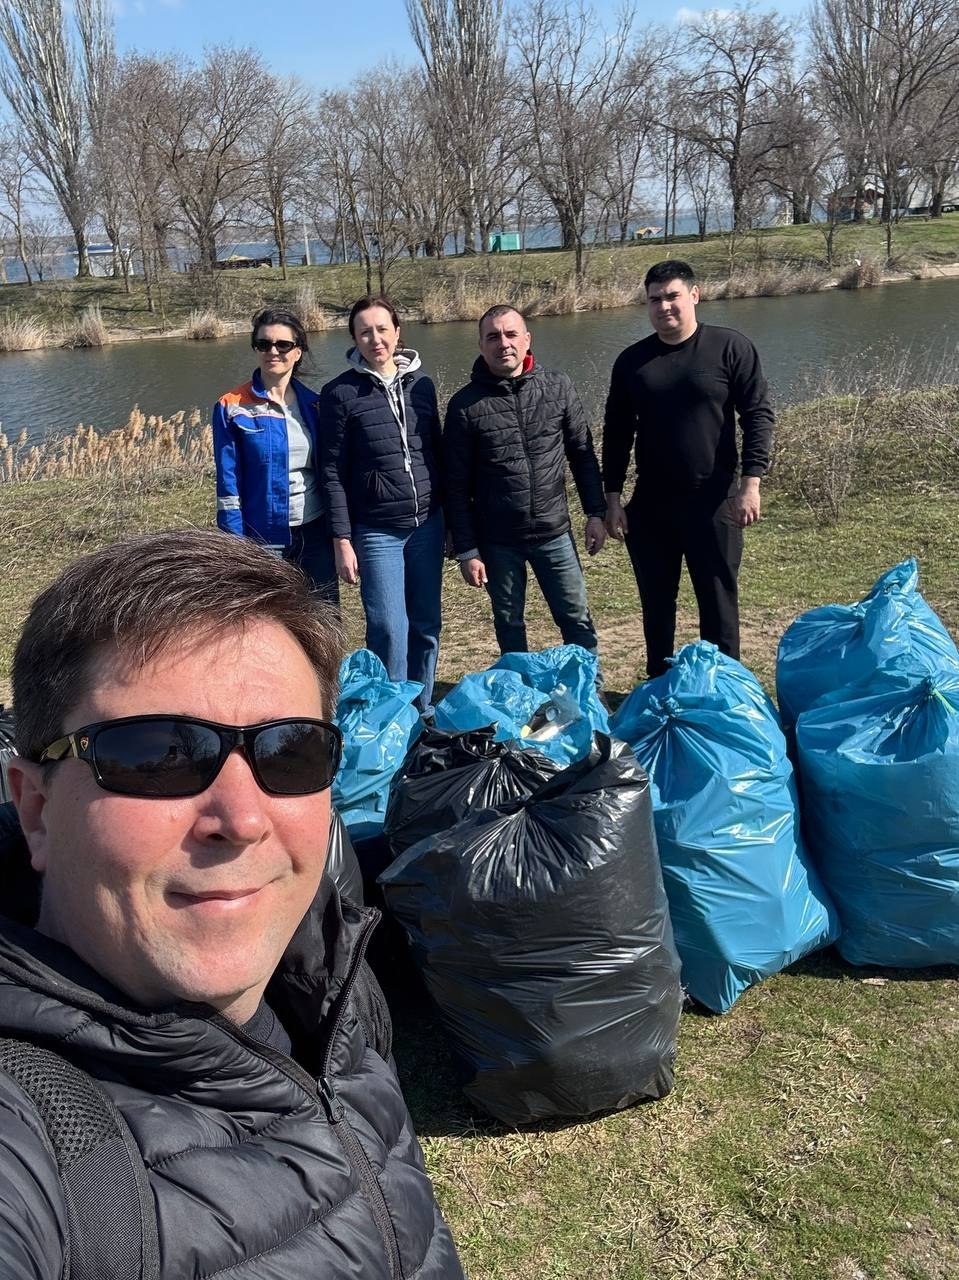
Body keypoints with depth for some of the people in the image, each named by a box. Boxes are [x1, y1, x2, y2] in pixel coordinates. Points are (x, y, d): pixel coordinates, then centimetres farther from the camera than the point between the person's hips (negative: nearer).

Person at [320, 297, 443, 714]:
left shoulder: (421, 384, 9)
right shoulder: (340, 393, -3)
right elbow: (333, 472, -4)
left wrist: (451, 516, 13)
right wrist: (342, 539, -8)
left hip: (428, 525, 4)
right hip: (376, 532, -4)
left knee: (426, 626, 9)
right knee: (389, 630, -5)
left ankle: (422, 711, 24)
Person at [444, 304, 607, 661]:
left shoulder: (558, 387, -1)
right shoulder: (465, 405, -6)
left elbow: (583, 454, 7)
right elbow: (456, 486, -4)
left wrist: (596, 512, 3)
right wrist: (466, 550, -5)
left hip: (555, 533, 1)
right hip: (497, 542, -1)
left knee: (577, 620, 8)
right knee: (509, 626, 13)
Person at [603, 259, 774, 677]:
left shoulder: (731, 348, -4)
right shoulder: (632, 360, 6)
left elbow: (758, 415, -4)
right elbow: (617, 434, 10)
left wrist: (751, 483, -13)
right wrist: (613, 498, 5)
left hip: (714, 502, -3)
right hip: (649, 505, 3)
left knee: (718, 603, 4)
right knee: (656, 603, 11)